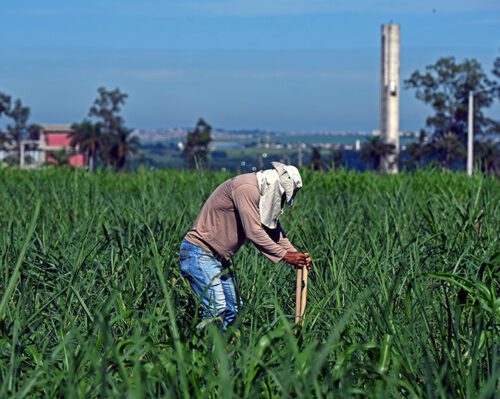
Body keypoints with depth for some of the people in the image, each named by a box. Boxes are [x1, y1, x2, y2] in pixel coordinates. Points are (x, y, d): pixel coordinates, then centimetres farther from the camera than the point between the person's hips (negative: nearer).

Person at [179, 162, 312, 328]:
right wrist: (284, 255, -18)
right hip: (200, 252, -11)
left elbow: (273, 230, 17)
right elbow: (254, 233, -25)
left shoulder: (260, 194, 11)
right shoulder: (246, 189, -21)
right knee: (216, 308, -19)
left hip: (219, 256, 11)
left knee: (233, 309, 7)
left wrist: (296, 255, 4)